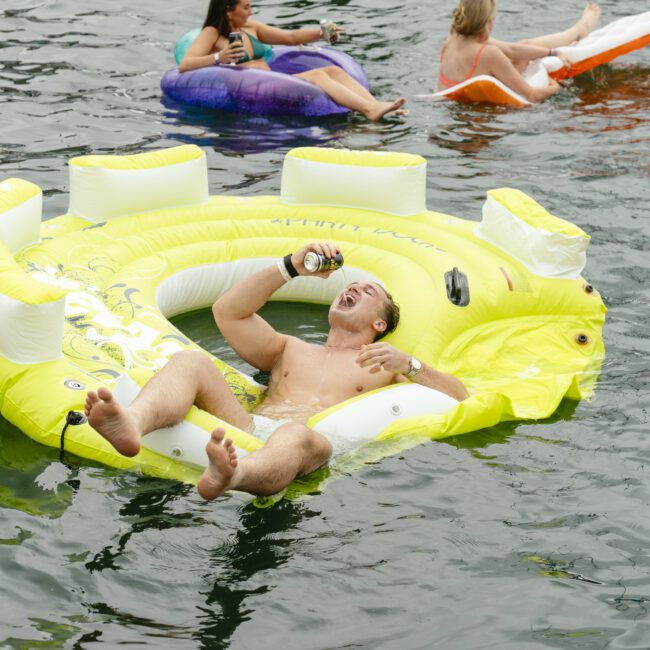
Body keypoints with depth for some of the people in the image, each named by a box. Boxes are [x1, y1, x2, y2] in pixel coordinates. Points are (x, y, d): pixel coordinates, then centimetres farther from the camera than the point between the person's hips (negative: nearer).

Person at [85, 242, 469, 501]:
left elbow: (460, 397, 17)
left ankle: (229, 477, -80)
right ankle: (133, 425, -57)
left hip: (312, 440, -4)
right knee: (191, 362, -22)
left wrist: (407, 365, 0)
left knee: (296, 436, -43)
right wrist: (292, 267, 21)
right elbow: (227, 312, 27)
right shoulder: (291, 349, 41)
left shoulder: (390, 365, 32)